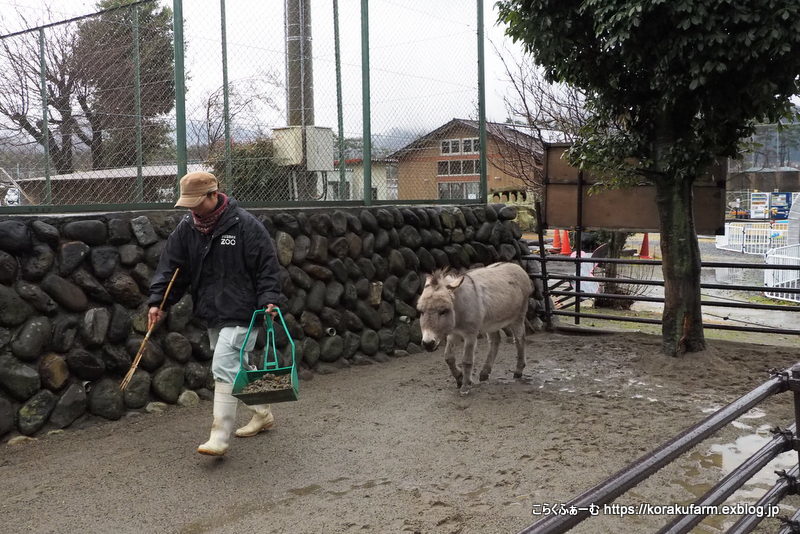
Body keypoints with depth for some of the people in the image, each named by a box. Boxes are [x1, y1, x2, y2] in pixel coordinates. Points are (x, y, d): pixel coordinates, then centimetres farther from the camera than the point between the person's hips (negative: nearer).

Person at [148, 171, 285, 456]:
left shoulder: (244, 225, -13)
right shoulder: (186, 227, 4)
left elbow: (267, 266, -10)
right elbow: (171, 266, 4)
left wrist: (269, 300, -19)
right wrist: (157, 301, -5)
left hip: (239, 313, -7)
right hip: (211, 313, 7)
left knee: (224, 369, -14)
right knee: (238, 367, 18)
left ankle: (220, 437, -9)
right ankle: (262, 414, 37)